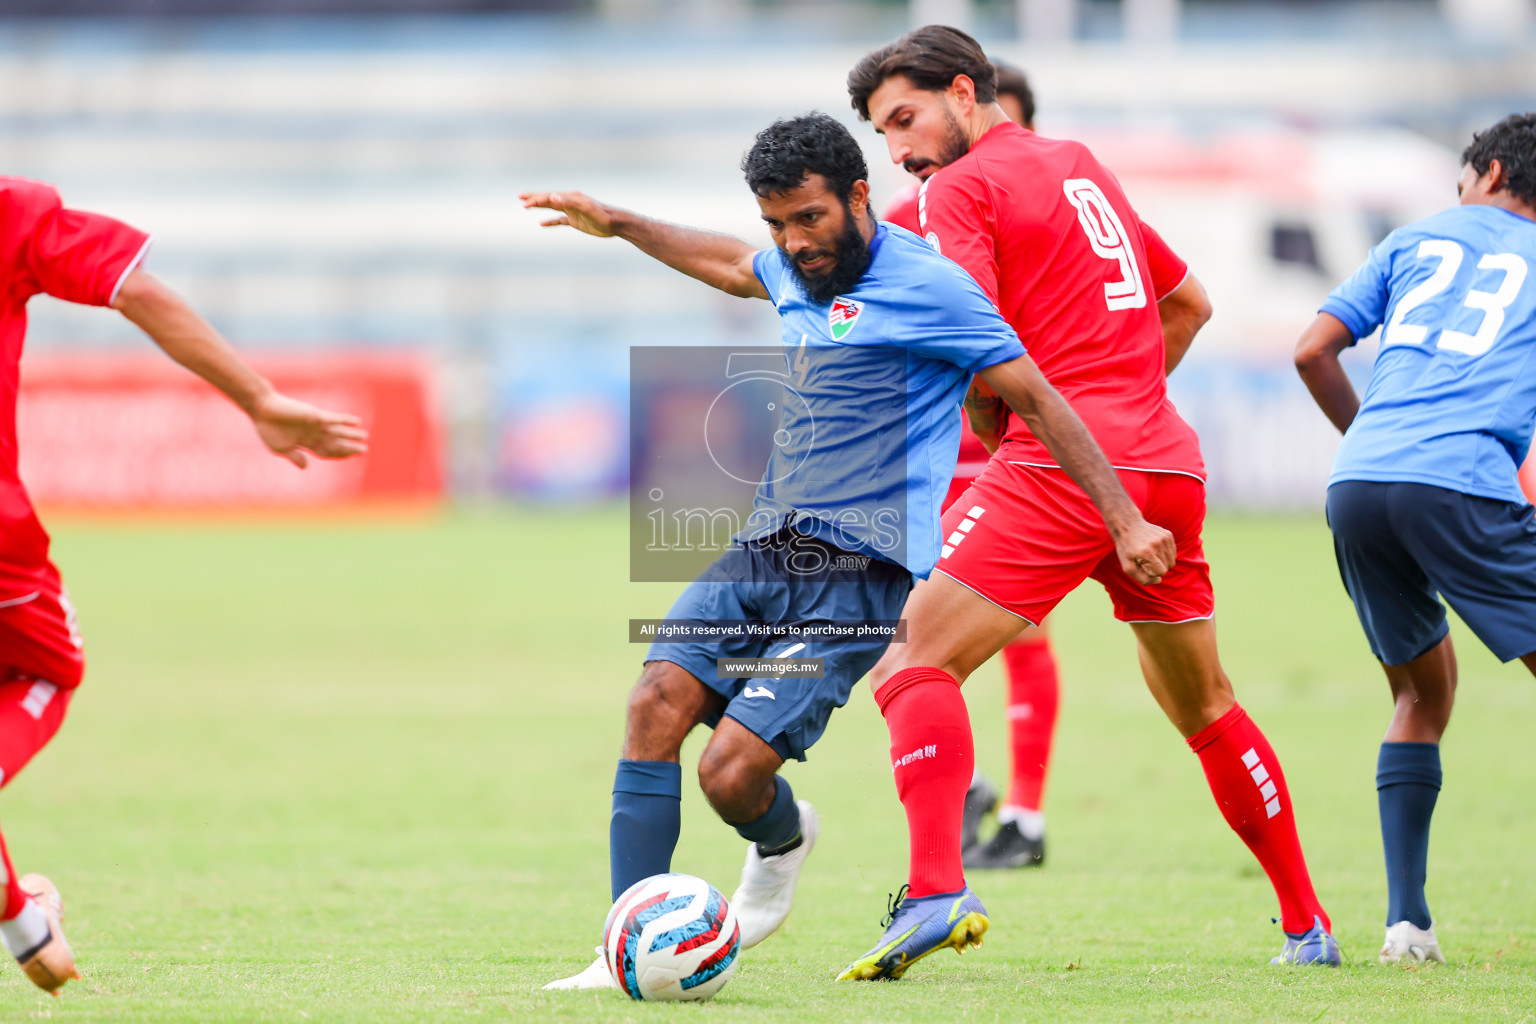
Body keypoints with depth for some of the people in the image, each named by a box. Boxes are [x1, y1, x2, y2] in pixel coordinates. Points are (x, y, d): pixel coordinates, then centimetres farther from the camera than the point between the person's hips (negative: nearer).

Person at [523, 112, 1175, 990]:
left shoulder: (925, 284, -10)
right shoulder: (797, 272, 13)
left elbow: (1036, 399, -7)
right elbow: (733, 264, 39)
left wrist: (1126, 521, -9)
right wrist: (619, 225, 45)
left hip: (859, 571, -7)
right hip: (765, 546, 7)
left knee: (731, 771, -16)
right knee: (657, 702, -15)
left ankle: (782, 841, 22)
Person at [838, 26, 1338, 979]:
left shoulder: (962, 190, -1)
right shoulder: (1085, 166, 23)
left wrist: (996, 436, 4)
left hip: (1062, 464, -8)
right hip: (1169, 464, 8)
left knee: (914, 662, -10)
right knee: (1206, 706, 21)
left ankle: (934, 890, -29)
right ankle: (1306, 922, 24)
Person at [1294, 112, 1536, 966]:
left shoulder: (1420, 238, 23)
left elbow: (1314, 352, 17)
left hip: (1357, 481, 4)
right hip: (1466, 482, -4)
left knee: (1422, 692, 19)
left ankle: (1407, 921, 10)